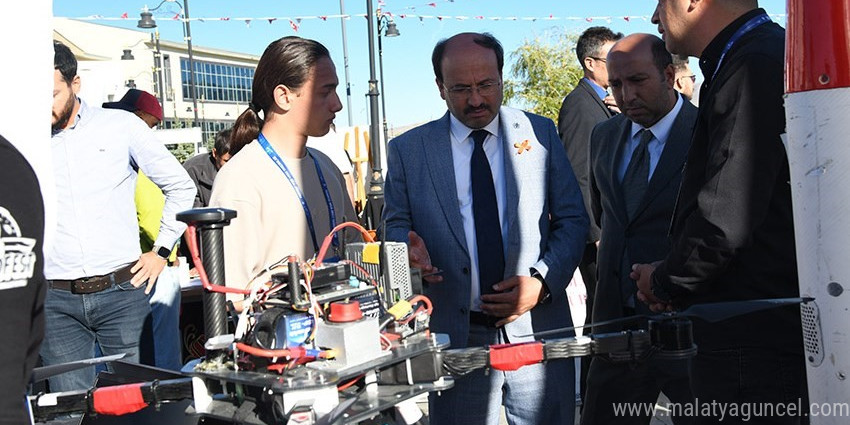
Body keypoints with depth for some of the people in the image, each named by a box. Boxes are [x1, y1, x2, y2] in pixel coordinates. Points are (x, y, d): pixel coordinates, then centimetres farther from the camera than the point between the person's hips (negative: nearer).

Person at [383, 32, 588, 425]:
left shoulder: (540, 133, 4)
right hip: (455, 336, 0)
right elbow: (395, 224, 8)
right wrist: (407, 244, -16)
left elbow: (572, 219, 5)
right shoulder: (407, 150, 3)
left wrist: (542, 280, -10)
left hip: (537, 327, 1)